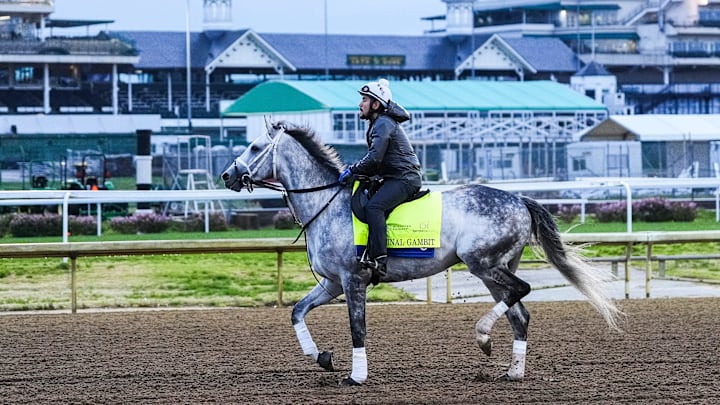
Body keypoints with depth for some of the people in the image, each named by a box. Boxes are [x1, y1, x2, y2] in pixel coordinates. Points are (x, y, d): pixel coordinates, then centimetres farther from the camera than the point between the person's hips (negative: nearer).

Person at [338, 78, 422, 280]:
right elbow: (375, 160, 24)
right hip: (394, 178, 12)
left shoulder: (384, 124, -13)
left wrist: (352, 170, -13)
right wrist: (356, 170, 11)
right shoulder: (378, 124, 20)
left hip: (405, 178, -11)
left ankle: (379, 259, -36)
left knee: (373, 207, -28)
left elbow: (374, 158, -23)